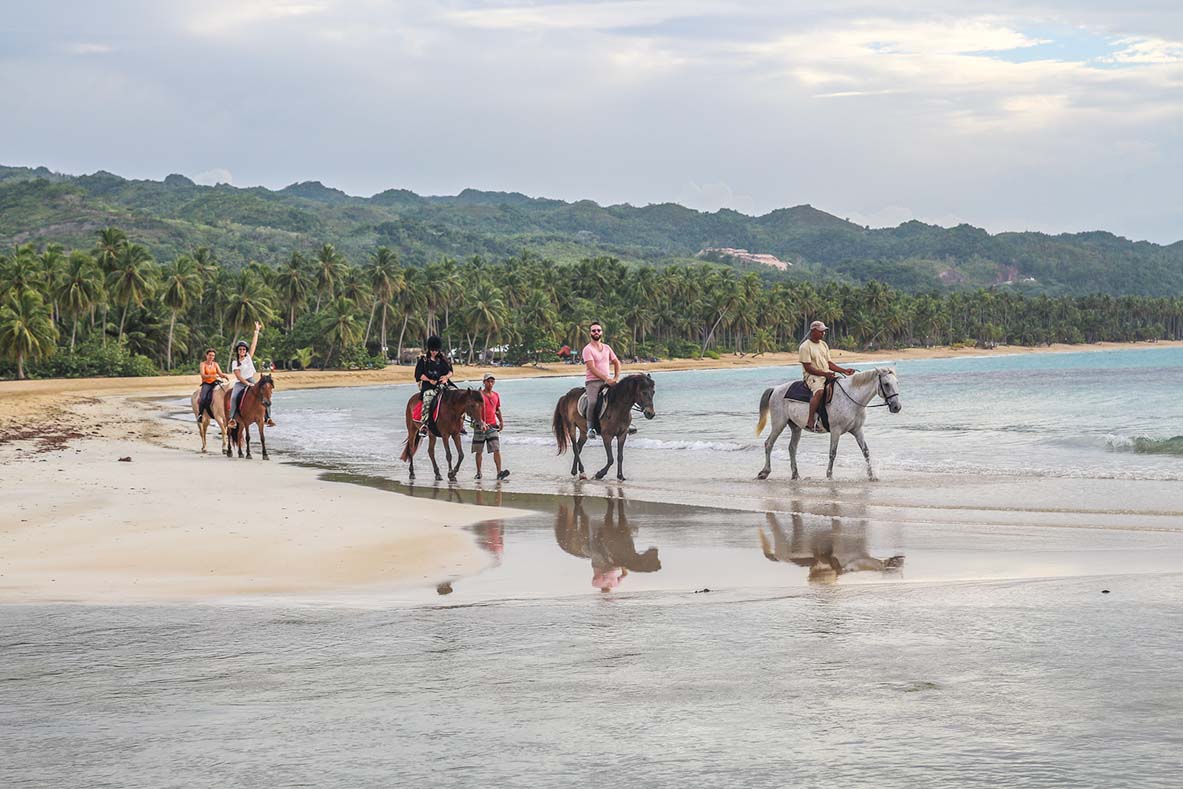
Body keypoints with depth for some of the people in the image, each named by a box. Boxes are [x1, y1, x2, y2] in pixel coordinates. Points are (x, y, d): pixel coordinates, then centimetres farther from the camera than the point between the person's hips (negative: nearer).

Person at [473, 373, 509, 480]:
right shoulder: (479, 395, -3)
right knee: (479, 451, 5)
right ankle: (478, 472, 15)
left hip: (493, 426, 3)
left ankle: (499, 472, -18)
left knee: (497, 450, -10)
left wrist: (501, 421, 9)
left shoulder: (496, 395, 13)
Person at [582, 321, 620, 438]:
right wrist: (606, 378, -21)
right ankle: (590, 427, -19)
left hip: (607, 381, 6)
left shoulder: (607, 348, 15)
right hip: (593, 381, -6)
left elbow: (616, 363, 23)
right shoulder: (588, 349, -5)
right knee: (593, 402, -30)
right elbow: (592, 368, -14)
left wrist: (616, 378, 7)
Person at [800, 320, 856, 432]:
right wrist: (824, 373, -25)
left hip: (827, 375, 8)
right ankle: (810, 422, -37)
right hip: (812, 376, -8)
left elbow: (829, 363, 18)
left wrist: (844, 370, 4)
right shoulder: (805, 346, -8)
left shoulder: (823, 344, 17)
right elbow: (808, 367, -15)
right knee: (819, 391, -37)